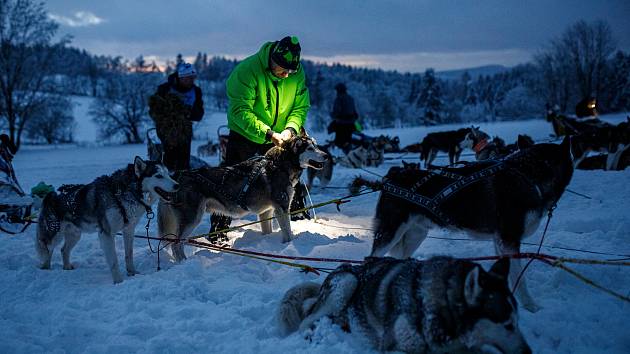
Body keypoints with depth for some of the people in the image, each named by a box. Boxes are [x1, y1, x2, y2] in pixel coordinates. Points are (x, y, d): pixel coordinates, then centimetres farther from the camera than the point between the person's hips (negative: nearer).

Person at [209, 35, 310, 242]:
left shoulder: (298, 74, -11)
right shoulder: (247, 70, -26)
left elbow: (301, 106, -4)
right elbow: (240, 111, -29)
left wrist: (290, 128, -25)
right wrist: (268, 133, -36)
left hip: (279, 136, 5)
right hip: (245, 134, -4)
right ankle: (219, 227, 0)